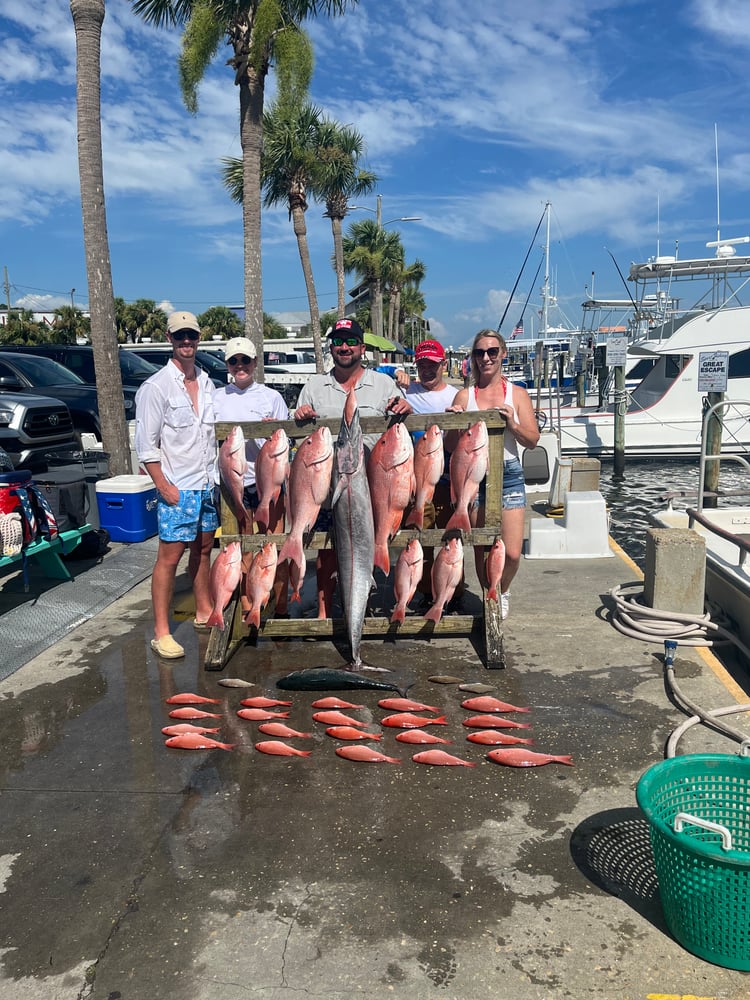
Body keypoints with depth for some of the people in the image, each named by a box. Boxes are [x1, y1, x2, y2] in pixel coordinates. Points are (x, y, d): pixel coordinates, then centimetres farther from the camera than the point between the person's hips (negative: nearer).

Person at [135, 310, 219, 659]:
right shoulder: (156, 387, -9)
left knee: (203, 549, 16)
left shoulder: (207, 383, 11)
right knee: (169, 557, -4)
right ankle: (161, 633, 3)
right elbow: (146, 444, -10)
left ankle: (204, 611, 31)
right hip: (177, 488, -6)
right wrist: (163, 485, -15)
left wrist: (218, 474, 12)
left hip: (209, 483, 6)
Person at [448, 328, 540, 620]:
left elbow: (533, 440, 1)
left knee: (512, 553, -4)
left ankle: (502, 591, 28)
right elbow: (451, 445, 5)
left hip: (509, 475, 0)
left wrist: (512, 424, -15)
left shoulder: (517, 393, 5)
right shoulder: (464, 395, 5)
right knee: (481, 549, 5)